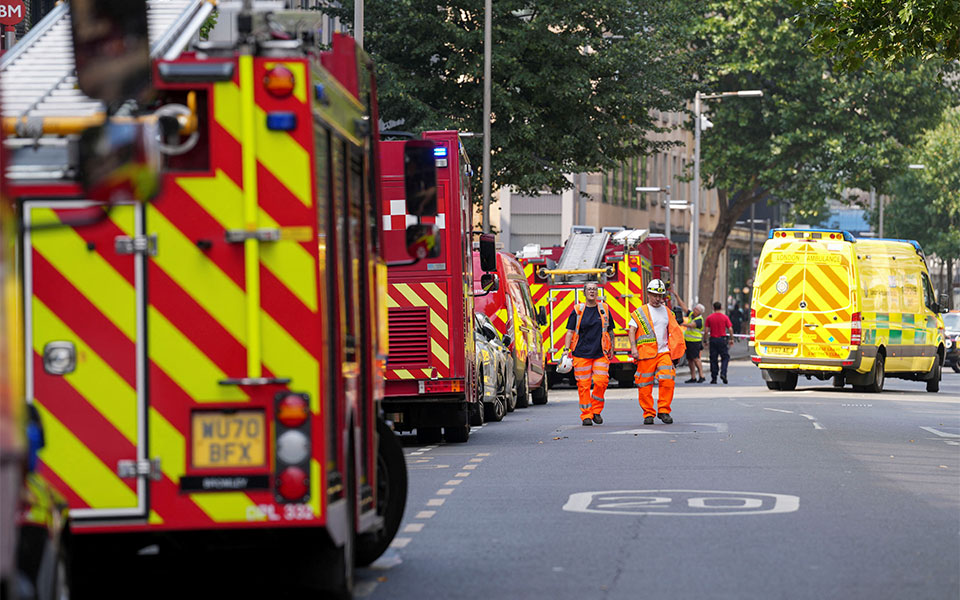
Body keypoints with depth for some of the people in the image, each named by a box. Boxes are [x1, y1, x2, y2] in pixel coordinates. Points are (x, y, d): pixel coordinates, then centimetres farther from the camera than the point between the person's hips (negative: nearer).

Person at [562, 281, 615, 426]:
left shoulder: (604, 309, 10)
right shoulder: (578, 310, 5)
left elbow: (609, 331, 18)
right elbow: (570, 331, 5)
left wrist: (611, 349, 17)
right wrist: (566, 349, -5)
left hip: (600, 353, 1)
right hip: (581, 353, -1)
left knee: (601, 381, -12)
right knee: (583, 384, -3)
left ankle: (596, 410, 7)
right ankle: (586, 415, 4)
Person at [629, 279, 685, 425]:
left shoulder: (667, 312, 16)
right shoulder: (640, 313, 4)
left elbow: (674, 331, 22)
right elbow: (632, 330, -5)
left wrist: (675, 350, 16)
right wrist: (633, 347, -19)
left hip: (664, 352, 3)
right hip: (646, 354, -3)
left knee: (668, 380, -13)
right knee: (645, 385, -2)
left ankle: (663, 410, -2)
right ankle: (648, 414, 8)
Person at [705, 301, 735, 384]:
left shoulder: (709, 318, 1)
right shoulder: (725, 317, -2)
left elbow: (706, 330, -1)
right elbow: (730, 329, -4)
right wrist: (731, 339, 6)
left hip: (713, 339, 1)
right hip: (722, 339, -1)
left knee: (713, 359, 6)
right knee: (725, 357, 8)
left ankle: (713, 378, 5)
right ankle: (723, 374, -10)